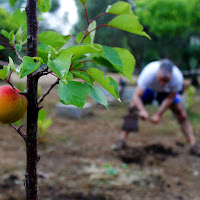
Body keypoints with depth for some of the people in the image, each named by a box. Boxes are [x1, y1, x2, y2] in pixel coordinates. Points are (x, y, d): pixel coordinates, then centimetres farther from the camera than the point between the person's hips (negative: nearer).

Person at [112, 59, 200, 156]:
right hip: (149, 88, -1)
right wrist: (142, 110, -57)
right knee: (132, 109, -16)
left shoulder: (177, 77, -39)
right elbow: (136, 96, -40)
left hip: (167, 92, 1)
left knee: (182, 115, -9)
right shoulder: (149, 73, -43)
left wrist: (158, 114, -27)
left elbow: (170, 98, -23)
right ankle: (122, 140, -8)